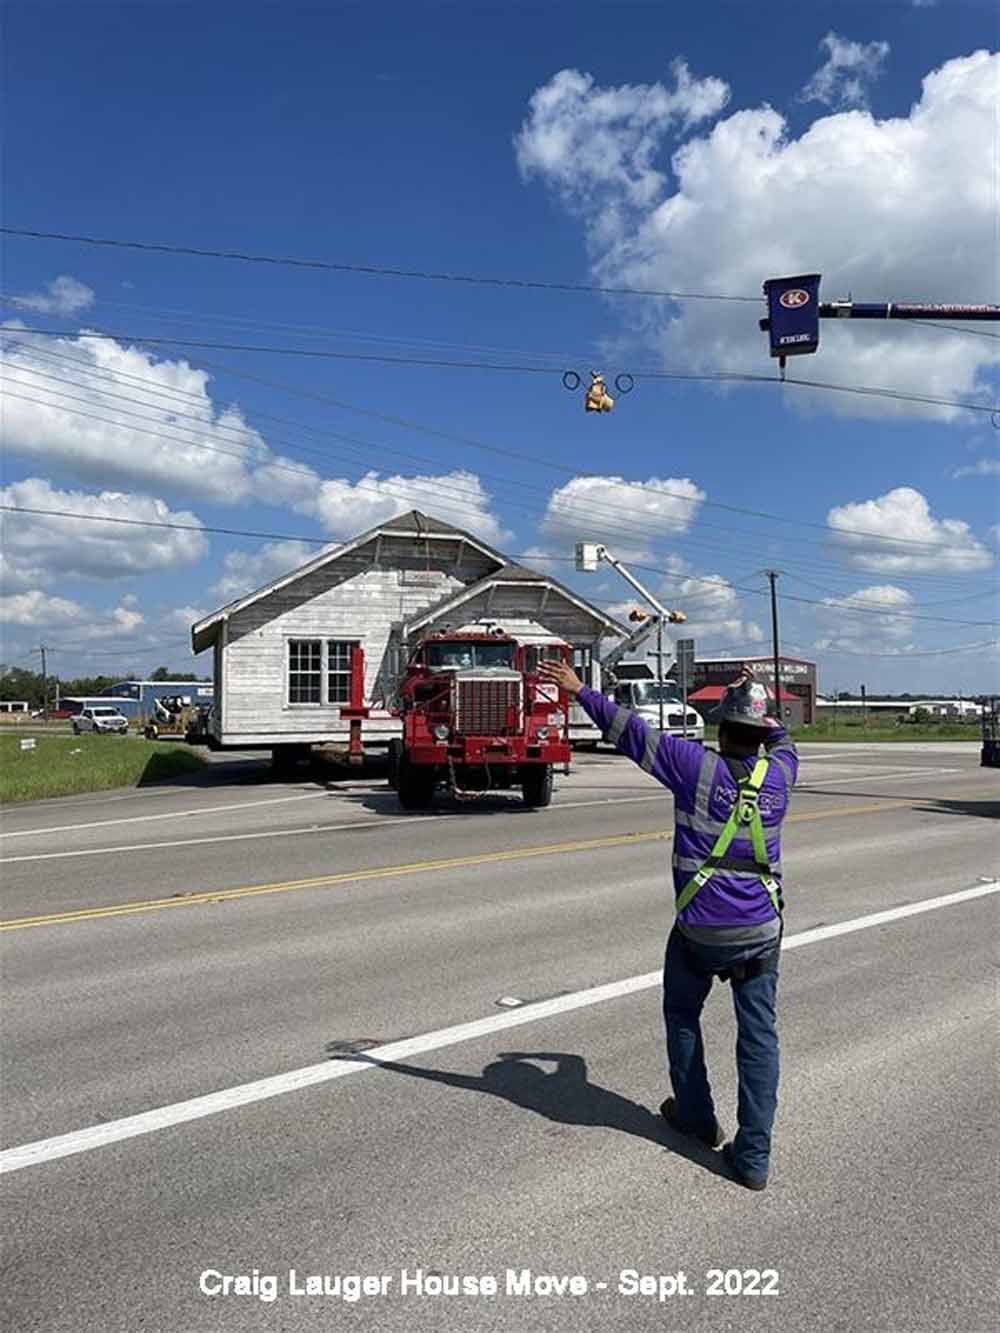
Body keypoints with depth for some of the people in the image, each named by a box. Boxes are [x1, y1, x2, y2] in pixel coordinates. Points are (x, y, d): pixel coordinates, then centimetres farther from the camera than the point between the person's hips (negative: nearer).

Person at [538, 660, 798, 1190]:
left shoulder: (697, 766, -12)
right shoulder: (779, 773, -2)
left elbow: (629, 729, -7)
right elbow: (782, 740, 24)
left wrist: (580, 690, 1)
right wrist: (757, 705, 34)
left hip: (698, 930, -2)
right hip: (760, 931, 3)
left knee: (682, 1016, 21)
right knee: (759, 1036, 8)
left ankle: (696, 1117, 34)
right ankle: (754, 1156, 10)